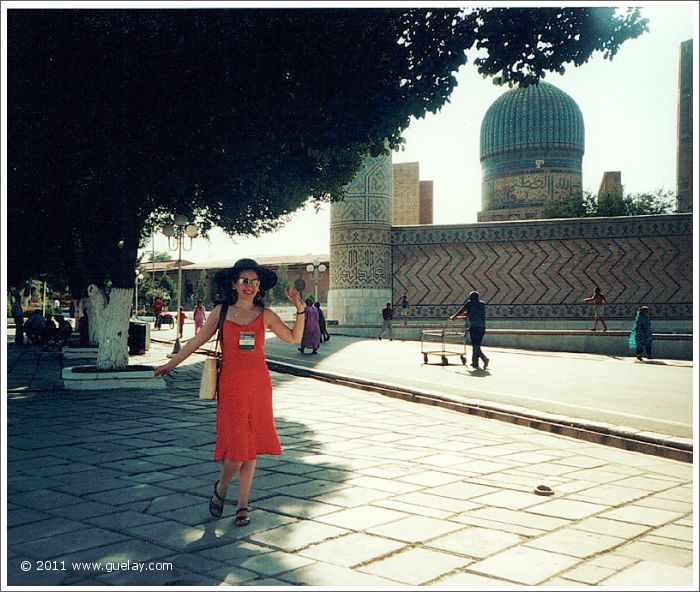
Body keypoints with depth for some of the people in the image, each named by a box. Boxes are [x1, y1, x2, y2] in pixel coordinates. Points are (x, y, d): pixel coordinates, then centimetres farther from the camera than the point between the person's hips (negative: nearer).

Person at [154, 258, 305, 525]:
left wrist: (300, 310, -2)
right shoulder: (221, 312, 4)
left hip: (259, 385, 2)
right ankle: (221, 488, 22)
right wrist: (171, 364, 11)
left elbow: (294, 338, 11)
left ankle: (243, 504, 18)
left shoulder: (265, 315, 6)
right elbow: (198, 340, 10)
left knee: (251, 445, 6)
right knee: (236, 443, -7)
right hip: (230, 385, -2)